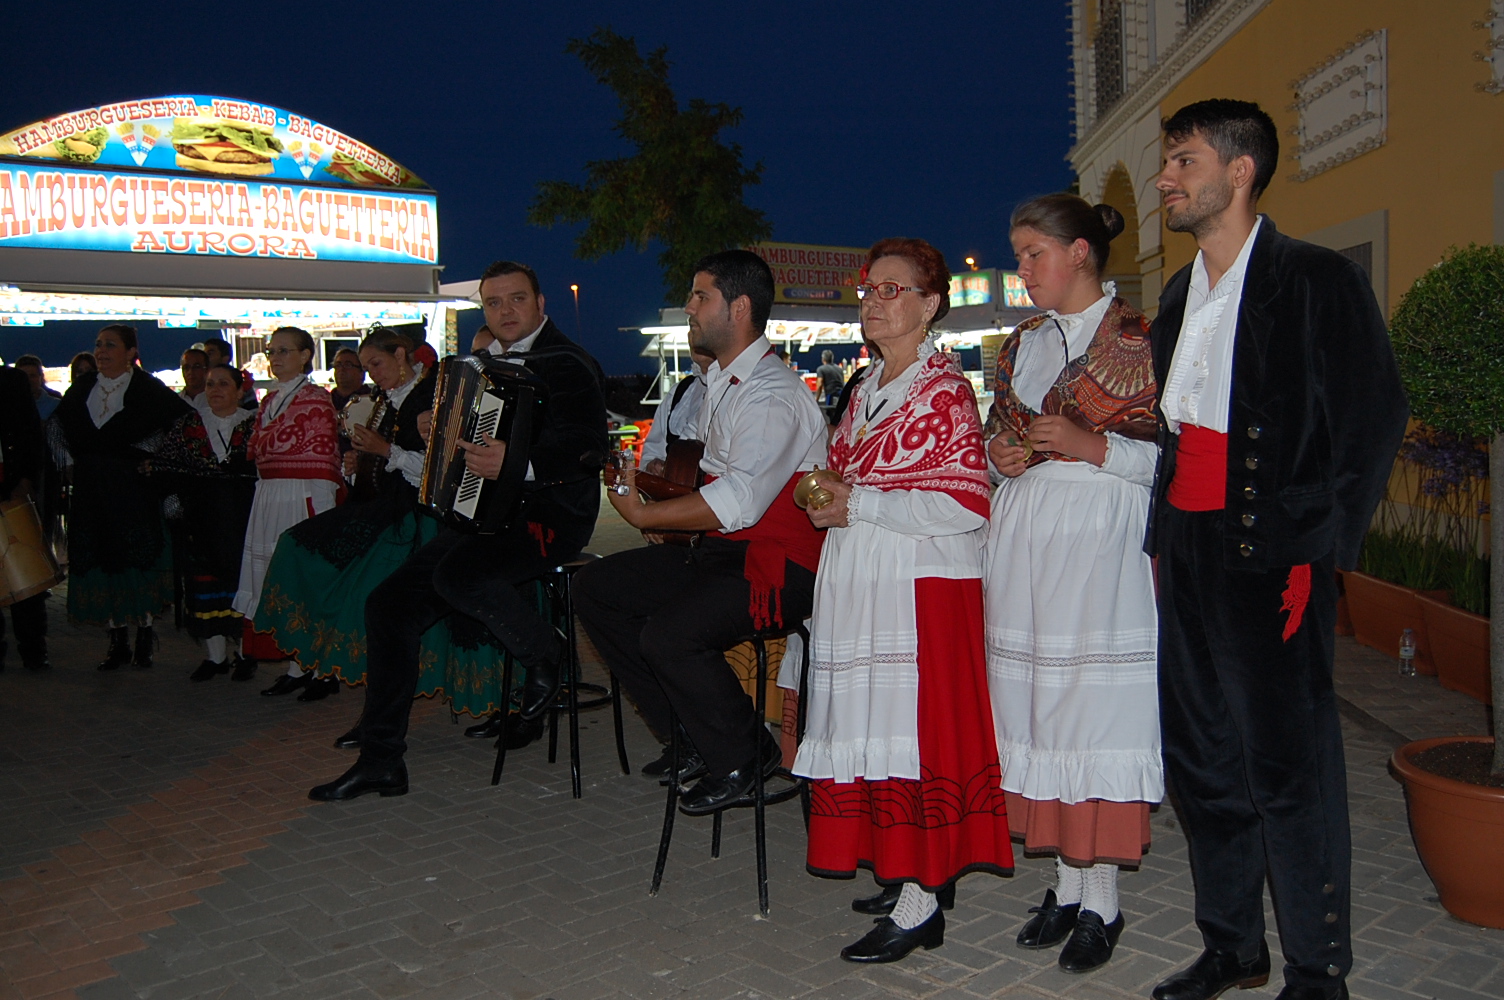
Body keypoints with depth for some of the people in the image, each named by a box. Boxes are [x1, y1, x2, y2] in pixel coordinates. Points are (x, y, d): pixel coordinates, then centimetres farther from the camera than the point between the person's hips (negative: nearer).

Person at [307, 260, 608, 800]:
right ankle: (381, 757, 8)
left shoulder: (567, 364, -9)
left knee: (458, 574, -34)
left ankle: (545, 651, -5)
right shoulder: (487, 363, 17)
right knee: (390, 601, 0)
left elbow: (588, 446, -24)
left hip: (550, 513, -9)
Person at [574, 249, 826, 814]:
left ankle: (742, 760, -2)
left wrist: (643, 515, -19)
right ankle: (688, 740, 10)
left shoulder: (773, 396, -17)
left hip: (777, 566, -10)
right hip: (720, 552, 10)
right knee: (594, 588, 6)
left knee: (667, 634, -30)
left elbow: (738, 503, -28)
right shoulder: (718, 382, 15)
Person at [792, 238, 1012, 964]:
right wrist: (829, 492, 4)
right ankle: (914, 873, 24)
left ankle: (920, 906, 4)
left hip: (921, 586, -8)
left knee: (913, 725, -6)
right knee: (873, 722, 10)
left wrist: (858, 505, -15)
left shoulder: (945, 391, -9)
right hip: (860, 585, 8)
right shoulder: (867, 389, 16)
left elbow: (965, 502, -16)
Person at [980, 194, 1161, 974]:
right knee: (1039, 700, 6)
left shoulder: (1138, 339, -2)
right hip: (1024, 533, 6)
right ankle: (1066, 886, 19)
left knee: (1097, 704, -5)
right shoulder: (1021, 343, 17)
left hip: (1102, 537, -6)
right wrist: (1000, 453, 3)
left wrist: (1093, 446, -16)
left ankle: (1100, 903, 9)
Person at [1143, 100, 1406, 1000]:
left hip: (1274, 556, -7)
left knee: (1289, 764, 0)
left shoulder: (1319, 281, -6)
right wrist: (1164, 539, 10)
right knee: (1202, 757, 13)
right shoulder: (1180, 295, 15)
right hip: (1188, 553, 7)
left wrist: (1317, 551, -13)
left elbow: (1377, 419, -10)